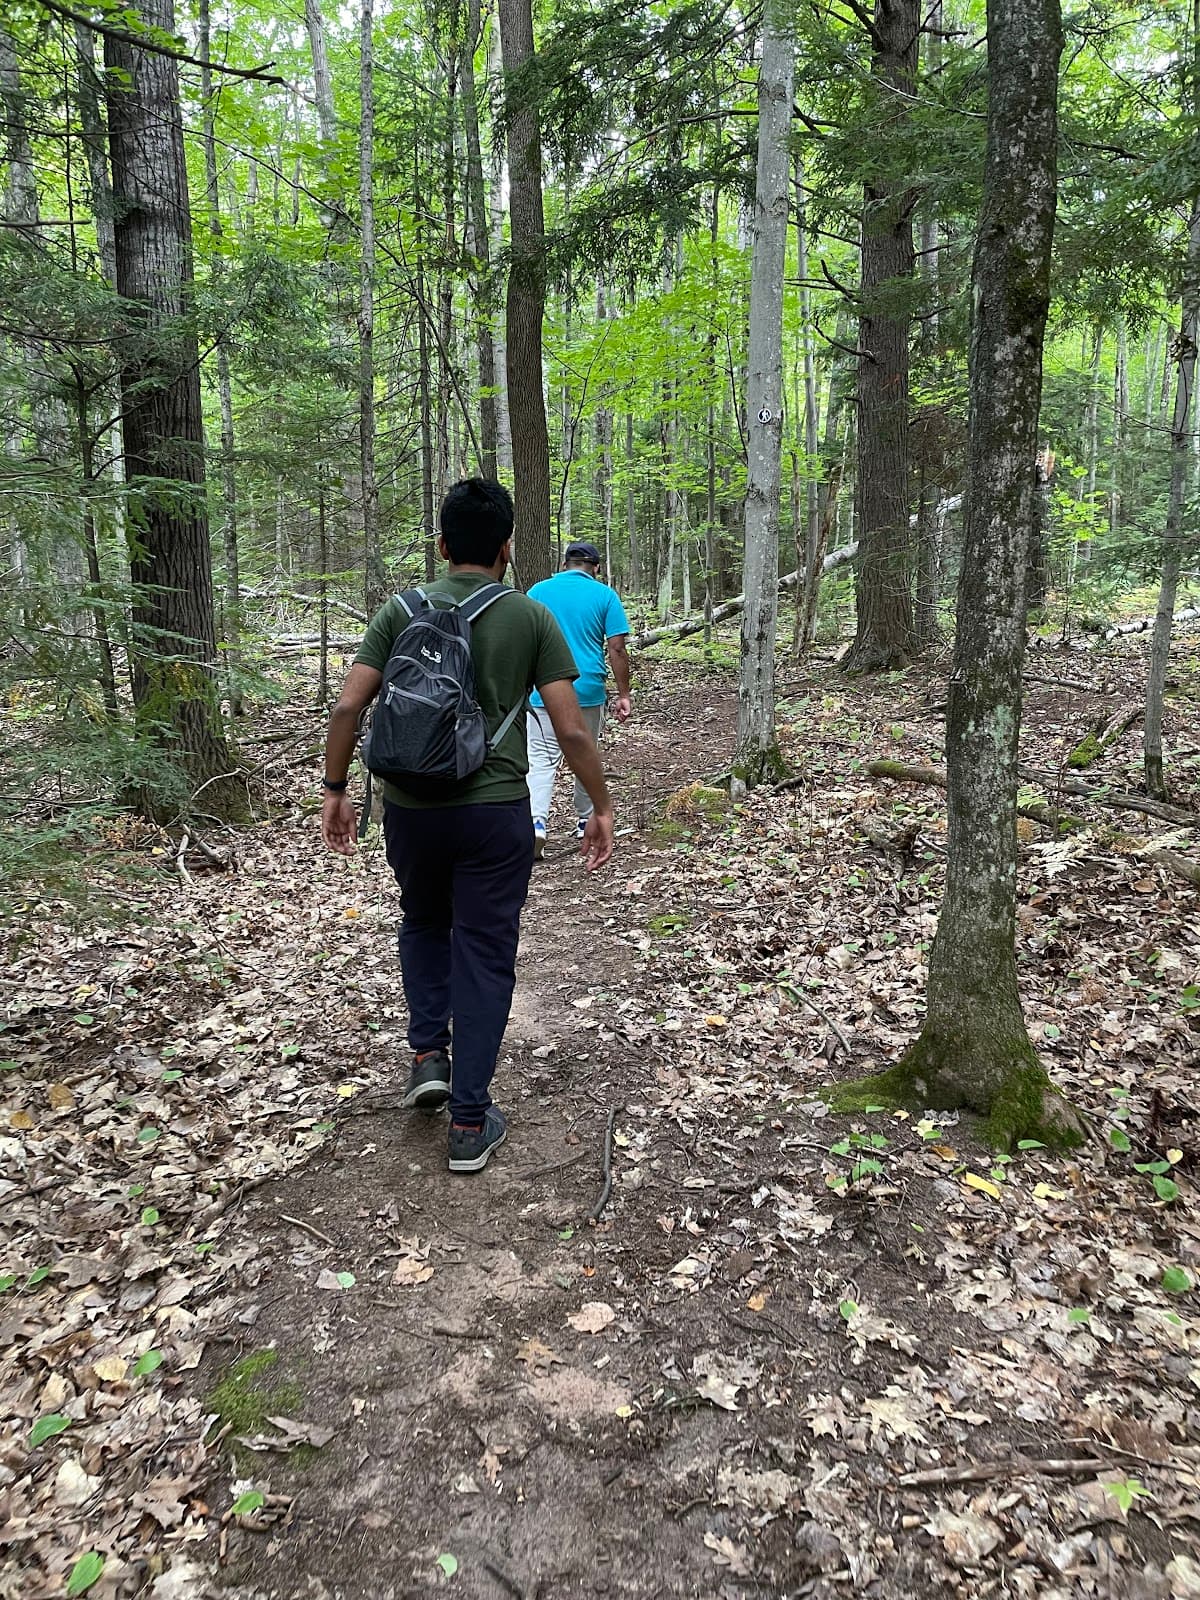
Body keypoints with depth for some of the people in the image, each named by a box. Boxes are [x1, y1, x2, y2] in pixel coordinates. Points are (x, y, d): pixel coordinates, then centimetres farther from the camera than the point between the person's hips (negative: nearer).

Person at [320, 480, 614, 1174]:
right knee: (485, 957, 7)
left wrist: (335, 789, 9)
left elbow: (349, 707, -3)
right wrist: (602, 808, 4)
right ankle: (470, 1124, 12)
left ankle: (429, 1054, 20)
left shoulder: (401, 611, 2)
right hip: (495, 811, -2)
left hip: (411, 808, 2)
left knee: (425, 923, 29)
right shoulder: (531, 618, -2)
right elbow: (571, 730, -6)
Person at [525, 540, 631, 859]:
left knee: (541, 760, -3)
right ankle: (585, 822, 30)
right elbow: (617, 649, -4)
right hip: (588, 691, 0)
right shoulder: (605, 595, 1)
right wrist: (624, 695, 2)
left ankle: (535, 822, -22)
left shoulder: (538, 591, 5)